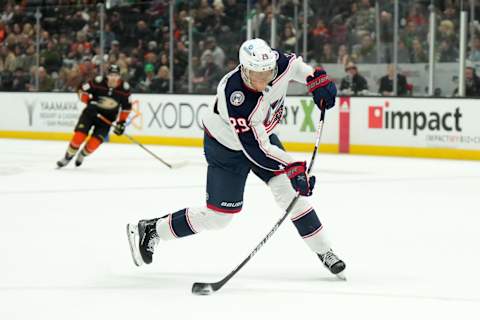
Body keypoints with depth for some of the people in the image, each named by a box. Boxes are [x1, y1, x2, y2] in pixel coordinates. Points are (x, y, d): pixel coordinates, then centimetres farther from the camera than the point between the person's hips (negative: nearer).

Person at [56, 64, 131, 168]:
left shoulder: (124, 88, -12)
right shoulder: (98, 82, -18)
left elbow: (127, 107, 1)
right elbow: (82, 90, -7)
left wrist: (121, 122, -2)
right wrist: (89, 101, -21)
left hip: (107, 117, 1)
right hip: (91, 112, -1)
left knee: (95, 142, -12)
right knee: (80, 135, -17)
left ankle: (82, 155, 20)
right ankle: (68, 156, 5)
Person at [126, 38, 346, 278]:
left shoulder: (277, 63, -23)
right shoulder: (235, 98, -41)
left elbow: (293, 64, 5)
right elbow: (255, 148, -37)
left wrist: (316, 79, -9)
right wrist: (291, 168, -41)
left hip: (262, 133, 6)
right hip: (227, 147, -6)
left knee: (289, 189, -9)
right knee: (217, 216, -3)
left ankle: (322, 250, 4)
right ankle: (149, 230, 13)